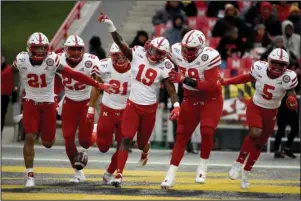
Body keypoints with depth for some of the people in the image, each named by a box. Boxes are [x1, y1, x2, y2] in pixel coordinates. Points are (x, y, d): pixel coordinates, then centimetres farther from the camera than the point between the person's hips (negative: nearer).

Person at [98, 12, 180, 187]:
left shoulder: (164, 67, -9)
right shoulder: (138, 54, -7)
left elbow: (171, 88, -12)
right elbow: (121, 43, -15)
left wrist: (176, 105, -29)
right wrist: (110, 25, -29)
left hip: (150, 108, 0)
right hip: (133, 105, 0)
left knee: (141, 142, 14)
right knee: (126, 139, -10)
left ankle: (145, 150, 54)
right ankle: (119, 174, -13)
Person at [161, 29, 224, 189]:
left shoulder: (209, 56, -29)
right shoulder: (176, 51, -13)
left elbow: (211, 86, -32)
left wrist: (186, 80, -37)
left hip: (211, 99, -4)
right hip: (190, 99, 4)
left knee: (207, 131, -20)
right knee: (182, 134, 3)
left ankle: (203, 166, 2)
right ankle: (171, 174, 6)